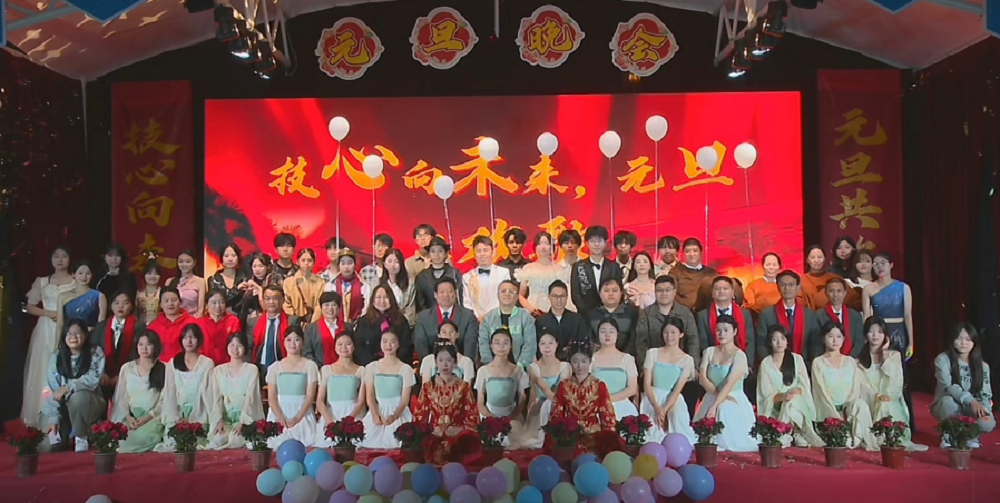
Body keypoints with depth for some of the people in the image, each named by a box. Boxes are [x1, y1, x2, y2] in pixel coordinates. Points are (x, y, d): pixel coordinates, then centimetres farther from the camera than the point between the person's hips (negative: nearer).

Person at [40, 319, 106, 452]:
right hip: (62, 406, 2)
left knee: (77, 397, -37)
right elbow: (52, 390, -6)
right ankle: (64, 434, 18)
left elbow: (93, 380, -14)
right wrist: (54, 418, -16)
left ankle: (81, 436, -14)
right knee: (46, 444, -18)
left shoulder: (96, 353, -4)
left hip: (89, 403, -2)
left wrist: (67, 388, -27)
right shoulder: (56, 358, 1)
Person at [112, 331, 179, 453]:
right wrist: (128, 416, -7)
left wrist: (148, 417, -13)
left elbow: (167, 399, -1)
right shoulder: (126, 368, 13)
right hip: (130, 418, 2)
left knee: (143, 437, -31)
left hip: (153, 418, -2)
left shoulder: (164, 370, 4)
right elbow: (120, 397, 10)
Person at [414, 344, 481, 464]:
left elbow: (472, 415, 6)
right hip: (434, 434, 0)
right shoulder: (428, 386, 7)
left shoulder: (464, 386, 6)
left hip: (458, 433, 0)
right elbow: (419, 414, 7)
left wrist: (460, 429, -8)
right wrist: (431, 429, -7)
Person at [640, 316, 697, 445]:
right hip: (653, 399, 0)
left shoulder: (687, 360, 5)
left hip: (674, 400, 0)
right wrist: (657, 407, -18)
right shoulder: (652, 353, 6)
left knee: (678, 415, -34)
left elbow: (678, 389, -4)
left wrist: (665, 409, -20)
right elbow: (646, 384, -1)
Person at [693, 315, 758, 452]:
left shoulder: (739, 355, -10)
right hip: (712, 399, 4)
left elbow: (730, 384, -20)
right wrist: (719, 394, -19)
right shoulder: (709, 351, 5)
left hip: (733, 404, -4)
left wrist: (715, 406, -29)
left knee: (734, 439, -12)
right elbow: (702, 378, -4)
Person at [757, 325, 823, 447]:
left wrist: (794, 392, -23)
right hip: (775, 407, -1)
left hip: (797, 403, 1)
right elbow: (767, 395, -4)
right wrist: (782, 396, -24)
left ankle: (786, 437, -18)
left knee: (790, 403, -31)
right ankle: (797, 435, -11)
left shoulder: (797, 359, 5)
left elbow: (805, 385, 0)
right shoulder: (765, 363, 1)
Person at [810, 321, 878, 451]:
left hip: (849, 407, 3)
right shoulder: (818, 362, 3)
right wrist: (836, 415, -19)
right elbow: (821, 392, -6)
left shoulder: (850, 361, 14)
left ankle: (857, 440, -29)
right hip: (828, 411, -3)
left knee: (861, 405, -32)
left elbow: (856, 388, 4)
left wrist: (851, 414, -13)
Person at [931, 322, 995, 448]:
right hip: (947, 407, -2)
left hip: (971, 409, 2)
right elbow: (948, 386, -24)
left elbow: (986, 394, -3)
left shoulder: (982, 366, 1)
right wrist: (970, 400, -39)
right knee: (949, 401, -39)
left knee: (987, 424, -31)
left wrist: (984, 410, -26)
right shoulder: (943, 359, -12)